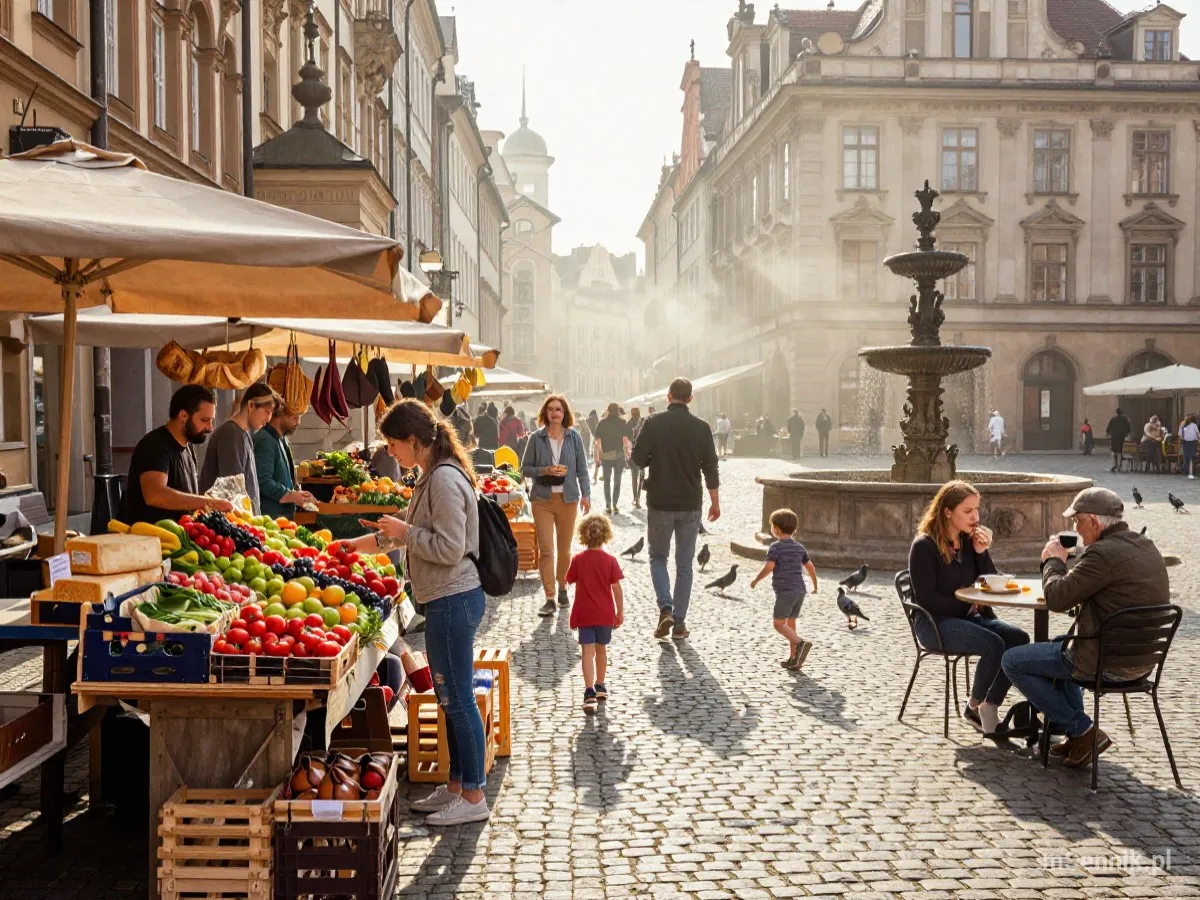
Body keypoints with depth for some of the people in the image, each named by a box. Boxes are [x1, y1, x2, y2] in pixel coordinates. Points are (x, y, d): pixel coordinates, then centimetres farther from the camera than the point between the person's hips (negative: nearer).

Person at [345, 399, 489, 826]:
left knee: (458, 699, -1)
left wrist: (403, 531, -12)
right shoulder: (432, 475, 13)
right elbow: (422, 534, 24)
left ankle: (473, 797, 9)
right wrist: (366, 541, 23)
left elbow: (449, 549, -23)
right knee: (450, 698, 16)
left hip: (453, 601, -10)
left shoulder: (445, 479, -19)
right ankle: (454, 787, 27)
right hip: (448, 599, 10)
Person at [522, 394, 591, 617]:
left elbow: (582, 469, 5)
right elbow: (525, 468, 4)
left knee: (564, 548, 11)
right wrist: (545, 470, -13)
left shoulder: (574, 437, 2)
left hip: (568, 498, 1)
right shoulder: (536, 438, 0)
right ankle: (549, 598, -5)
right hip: (542, 498, -1)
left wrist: (585, 494, -4)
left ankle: (562, 588, 31)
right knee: (545, 549, -7)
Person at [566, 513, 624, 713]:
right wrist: (620, 611, 2)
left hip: (584, 614, -1)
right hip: (605, 614, 1)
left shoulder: (578, 560, -7)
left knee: (587, 652, -4)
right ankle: (600, 686, 32)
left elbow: (570, 581, 4)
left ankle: (590, 693, -17)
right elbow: (616, 588, -5)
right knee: (601, 649, 18)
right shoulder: (610, 560, -7)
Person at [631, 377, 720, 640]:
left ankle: (665, 608, -6)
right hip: (690, 505, 1)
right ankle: (679, 622, 10)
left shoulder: (654, 424, -7)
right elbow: (710, 467, 0)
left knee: (658, 557, 14)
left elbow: (638, 458, -7)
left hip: (660, 502, -1)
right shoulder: (701, 427, -2)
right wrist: (715, 502, 10)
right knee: (684, 564, 10)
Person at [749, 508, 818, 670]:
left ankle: (800, 643, -25)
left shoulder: (776, 547, -7)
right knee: (790, 623, 13)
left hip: (785, 591, -7)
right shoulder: (799, 547, 13)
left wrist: (756, 580, -2)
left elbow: (768, 567, -17)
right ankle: (793, 658, 11)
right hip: (800, 590, 7)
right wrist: (815, 585, 32)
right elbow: (810, 567, 17)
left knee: (779, 624, -6)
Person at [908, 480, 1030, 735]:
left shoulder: (970, 541, 9)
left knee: (1018, 639, -16)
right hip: (935, 623, -7)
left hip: (967, 618, 7)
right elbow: (926, 598, -14)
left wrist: (982, 552, -5)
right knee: (994, 645, -27)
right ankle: (974, 707, -5)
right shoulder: (924, 546, -10)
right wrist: (967, 606, -13)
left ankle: (990, 706, -8)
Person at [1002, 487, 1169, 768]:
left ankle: (1083, 731, 6)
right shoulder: (1147, 547, 7)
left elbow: (1056, 599, -19)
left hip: (1107, 663, -10)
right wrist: (1063, 565, 9)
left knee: (1012, 661, 5)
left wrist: (1053, 560, -2)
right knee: (1058, 645, 34)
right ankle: (1075, 732, 30)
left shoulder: (1103, 553, -23)